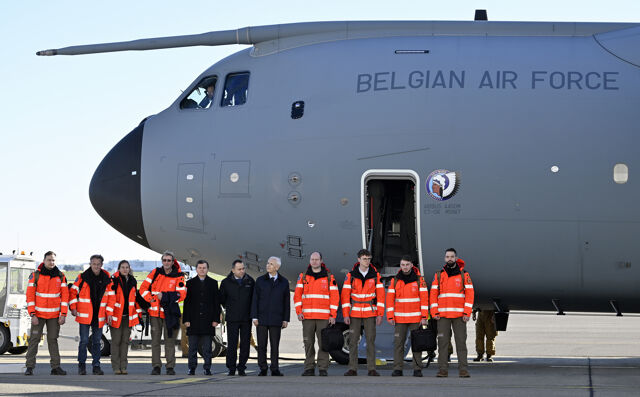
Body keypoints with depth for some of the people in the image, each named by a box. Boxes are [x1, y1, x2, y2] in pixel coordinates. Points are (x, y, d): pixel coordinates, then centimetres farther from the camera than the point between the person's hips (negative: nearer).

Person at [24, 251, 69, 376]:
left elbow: (65, 295, 5)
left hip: (54, 315, 2)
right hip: (38, 314, -2)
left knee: (53, 340, 5)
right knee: (34, 339, -3)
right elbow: (30, 295, -4)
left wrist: (63, 314, -3)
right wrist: (32, 314, -11)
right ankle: (29, 367, 0)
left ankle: (55, 367, 7)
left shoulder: (60, 276, 4)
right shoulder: (35, 275, -2)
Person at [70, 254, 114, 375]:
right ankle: (81, 365, 8)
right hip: (85, 315, -2)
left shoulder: (106, 279, 3)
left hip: (99, 316, 2)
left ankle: (96, 366, 15)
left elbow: (111, 296, 8)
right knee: (84, 340, -3)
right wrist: (73, 307, -3)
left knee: (97, 341, 8)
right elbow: (73, 291, 4)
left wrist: (109, 313, 3)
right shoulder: (82, 277, -2)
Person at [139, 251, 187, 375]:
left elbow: (181, 295, -11)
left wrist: (164, 296, -16)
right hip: (155, 312, 2)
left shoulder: (178, 276, -1)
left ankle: (170, 367, 6)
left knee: (170, 340, 0)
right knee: (155, 340, 3)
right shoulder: (155, 272, 6)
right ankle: (156, 366, 8)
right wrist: (151, 299, -6)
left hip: (169, 313, -2)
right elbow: (143, 288, 7)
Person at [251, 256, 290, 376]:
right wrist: (254, 317, -4)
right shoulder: (260, 280, 7)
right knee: (261, 345, 0)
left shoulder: (284, 282, 7)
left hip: (276, 319, 0)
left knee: (275, 345, 1)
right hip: (262, 318, 0)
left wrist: (286, 319, 2)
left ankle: (275, 369, 6)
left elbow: (286, 302, 8)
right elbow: (255, 300, 4)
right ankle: (263, 369, 7)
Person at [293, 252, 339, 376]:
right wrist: (299, 312, -4)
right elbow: (297, 295, 8)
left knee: (323, 343, -4)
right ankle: (309, 368, 7)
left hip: (324, 317, -2)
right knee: (308, 343, 1)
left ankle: (323, 368, 0)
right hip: (307, 317, 2)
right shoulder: (303, 277, 10)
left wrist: (333, 315, -5)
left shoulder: (329, 277, 5)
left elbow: (335, 297, 2)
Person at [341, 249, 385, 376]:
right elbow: (345, 295, -1)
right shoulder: (351, 275, -1)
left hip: (370, 313, 0)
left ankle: (371, 369, 1)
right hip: (354, 313, 0)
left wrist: (380, 314, -6)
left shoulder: (375, 275, 1)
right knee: (353, 341, 0)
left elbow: (380, 295, 1)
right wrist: (345, 314, -6)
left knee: (371, 340, -2)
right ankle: (352, 369, 4)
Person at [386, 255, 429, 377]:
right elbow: (390, 299, 4)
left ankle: (417, 369, 5)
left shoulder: (419, 280, 0)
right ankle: (397, 369, 1)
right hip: (400, 318, 1)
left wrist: (424, 317, -9)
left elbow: (424, 299, -2)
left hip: (415, 318, -1)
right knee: (398, 343, -2)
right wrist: (390, 317, -3)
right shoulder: (395, 280, 4)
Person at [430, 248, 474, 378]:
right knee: (443, 342, -2)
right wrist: (434, 312, -3)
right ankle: (443, 369, 0)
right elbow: (433, 294, 7)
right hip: (443, 315, 1)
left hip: (459, 315, -1)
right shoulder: (438, 275, 10)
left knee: (461, 342, -4)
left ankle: (463, 369, -3)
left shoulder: (464, 275, 6)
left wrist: (467, 313, -8)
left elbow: (470, 294, 1)